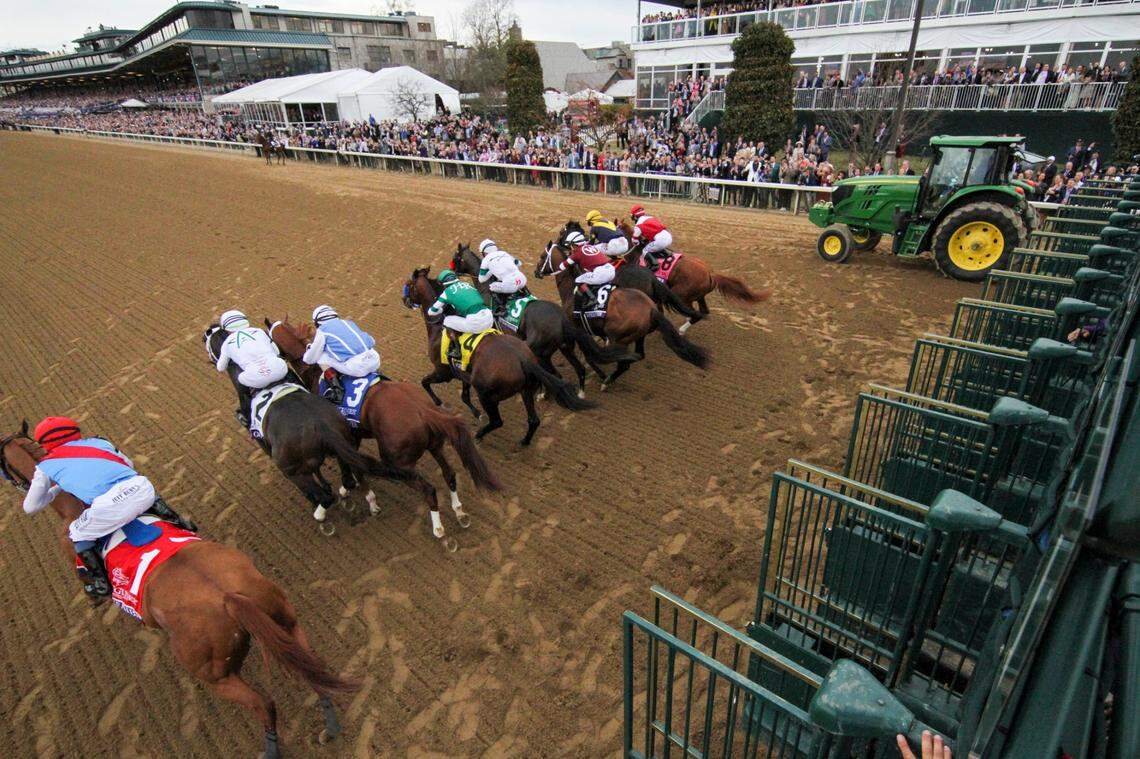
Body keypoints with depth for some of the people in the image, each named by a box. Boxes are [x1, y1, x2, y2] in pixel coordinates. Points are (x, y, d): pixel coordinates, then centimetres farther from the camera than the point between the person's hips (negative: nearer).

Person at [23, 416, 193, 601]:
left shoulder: (46, 465, 24)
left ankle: (101, 585, 31)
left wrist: (56, 490, 50)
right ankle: (181, 525, 42)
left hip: (110, 505, -3)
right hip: (143, 487, 3)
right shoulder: (98, 441, 29)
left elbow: (30, 507, 35)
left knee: (77, 535, 28)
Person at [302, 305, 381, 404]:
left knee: (321, 358, 16)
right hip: (375, 362, 6)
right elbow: (372, 341, 34)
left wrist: (304, 357, 41)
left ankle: (337, 389, 1)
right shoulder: (349, 322, 28)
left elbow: (311, 359, 17)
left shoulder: (322, 330, 12)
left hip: (356, 367, -5)